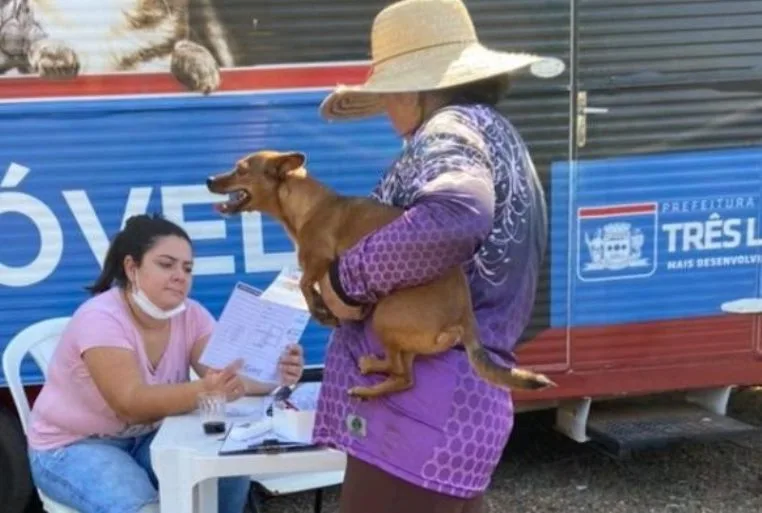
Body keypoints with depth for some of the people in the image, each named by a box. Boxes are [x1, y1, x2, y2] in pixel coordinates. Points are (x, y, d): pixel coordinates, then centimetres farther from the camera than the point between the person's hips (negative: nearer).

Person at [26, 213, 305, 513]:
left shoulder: (191, 315, -6)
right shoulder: (99, 320, -25)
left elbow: (228, 375, -19)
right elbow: (131, 403, -36)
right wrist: (204, 391, -53)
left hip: (145, 438, 6)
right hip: (73, 446, -6)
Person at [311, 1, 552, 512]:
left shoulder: (453, 129, -10)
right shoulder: (496, 137, 23)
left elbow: (456, 216, -33)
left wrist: (348, 277, -20)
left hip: (416, 413, -11)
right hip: (457, 407, 11)